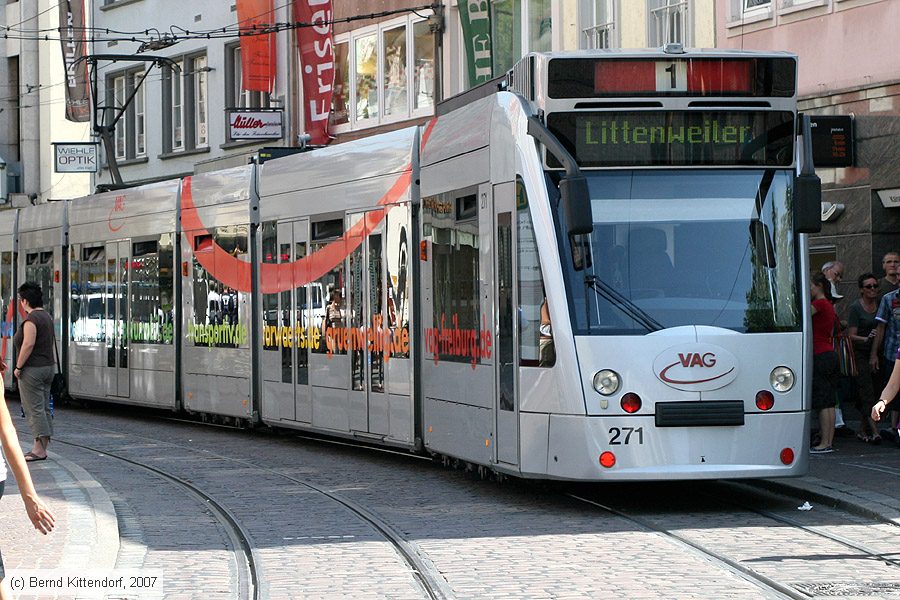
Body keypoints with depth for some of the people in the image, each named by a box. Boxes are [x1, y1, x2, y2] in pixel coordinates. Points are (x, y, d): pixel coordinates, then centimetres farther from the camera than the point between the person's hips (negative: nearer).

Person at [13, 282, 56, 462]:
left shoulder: (31, 319, -17)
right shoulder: (47, 317, 13)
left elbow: (28, 344, -24)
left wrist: (18, 366, -17)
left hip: (32, 370, -10)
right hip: (48, 366, 10)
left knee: (34, 409, -8)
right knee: (44, 408, 10)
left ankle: (39, 449, -10)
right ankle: (43, 447, 13)